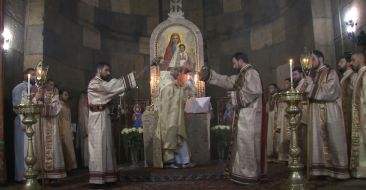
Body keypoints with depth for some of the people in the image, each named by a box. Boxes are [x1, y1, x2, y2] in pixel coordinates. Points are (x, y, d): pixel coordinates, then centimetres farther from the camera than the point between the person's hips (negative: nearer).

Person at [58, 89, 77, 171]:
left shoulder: (67, 106, 15)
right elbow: (58, 120, -15)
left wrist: (71, 132, 15)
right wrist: (60, 133, -19)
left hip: (68, 130, 8)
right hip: (62, 130, -8)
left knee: (69, 149, 9)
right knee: (64, 149, -6)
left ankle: (70, 166, 14)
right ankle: (65, 167, 0)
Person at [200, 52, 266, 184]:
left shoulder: (251, 73, -12)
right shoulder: (242, 75, 17)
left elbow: (254, 92, -23)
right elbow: (226, 81, 21)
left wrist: (235, 94, -13)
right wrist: (209, 74, 19)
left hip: (249, 116, -10)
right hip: (243, 115, 10)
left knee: (247, 143, -5)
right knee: (244, 143, 13)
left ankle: (249, 174, 2)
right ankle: (246, 171, 20)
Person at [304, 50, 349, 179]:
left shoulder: (331, 73, -2)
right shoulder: (314, 76, 16)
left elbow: (329, 91, -14)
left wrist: (312, 85, -10)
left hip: (330, 113, -6)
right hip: (316, 114, 6)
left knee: (332, 140, -3)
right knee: (319, 140, 3)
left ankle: (336, 169, 4)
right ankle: (322, 168, 6)